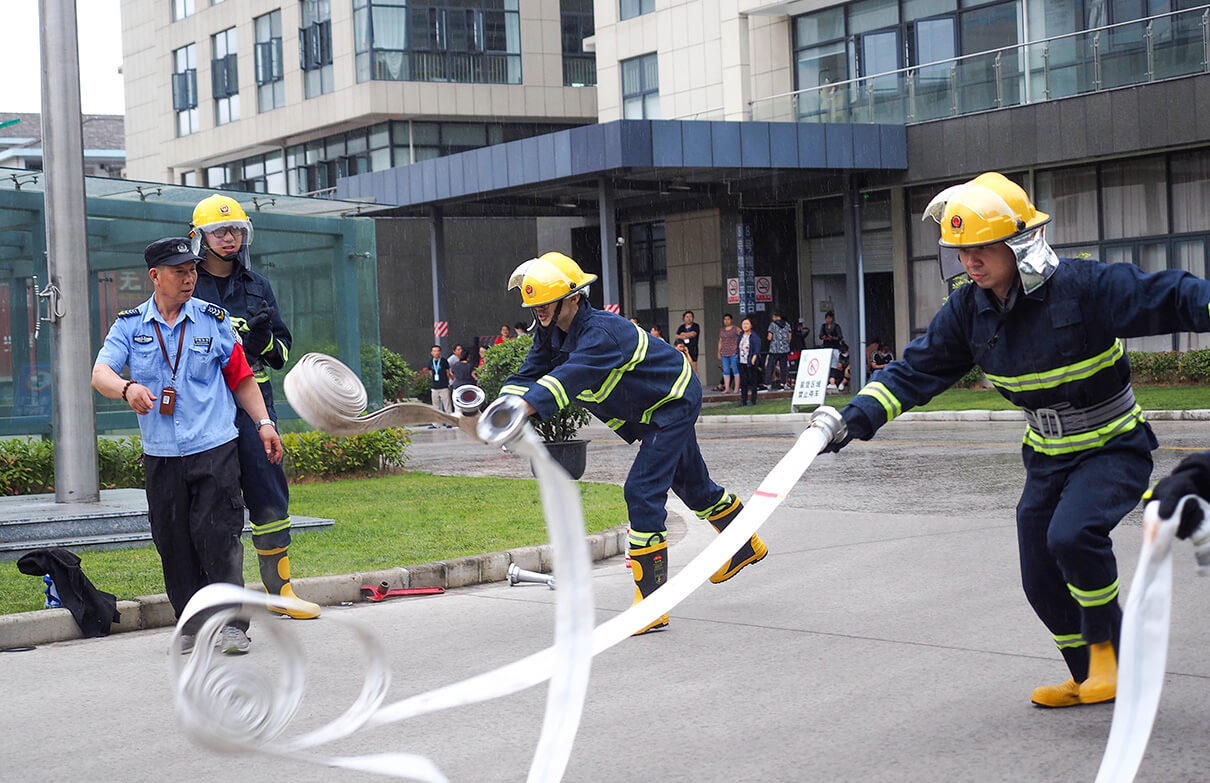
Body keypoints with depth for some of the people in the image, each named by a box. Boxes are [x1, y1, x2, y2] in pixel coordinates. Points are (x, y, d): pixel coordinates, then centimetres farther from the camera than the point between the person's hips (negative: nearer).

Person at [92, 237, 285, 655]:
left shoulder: (214, 320, 5)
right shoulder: (129, 325, 5)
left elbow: (241, 376, 12)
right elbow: (100, 374, -8)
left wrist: (264, 422, 5)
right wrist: (127, 388, -29)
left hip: (215, 448, -2)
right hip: (160, 454, 2)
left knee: (217, 535, -8)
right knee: (173, 542, 5)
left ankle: (232, 622, 0)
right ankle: (193, 624, 16)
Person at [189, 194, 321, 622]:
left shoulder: (257, 287, 15)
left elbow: (281, 354, 16)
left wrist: (264, 336, -5)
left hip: (253, 402, 3)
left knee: (269, 494, 3)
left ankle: (281, 589, 13)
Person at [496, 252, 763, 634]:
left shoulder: (601, 333, -35)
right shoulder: (550, 333, -8)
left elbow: (570, 377, -51)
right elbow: (529, 376, -13)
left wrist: (524, 408, -65)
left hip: (675, 402, -10)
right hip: (653, 412, 10)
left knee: (642, 491, -19)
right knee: (691, 484, 24)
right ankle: (746, 546, 49)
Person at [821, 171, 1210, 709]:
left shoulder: (1083, 285, -23)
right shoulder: (969, 310, -6)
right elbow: (916, 372, -2)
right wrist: (860, 415, -13)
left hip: (1114, 448, -6)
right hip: (1047, 457, 6)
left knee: (1072, 534, -30)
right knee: (1042, 580, 6)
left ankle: (1108, 643, -3)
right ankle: (1089, 677, 29)